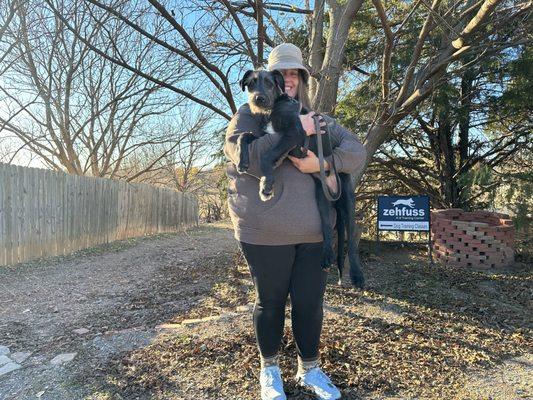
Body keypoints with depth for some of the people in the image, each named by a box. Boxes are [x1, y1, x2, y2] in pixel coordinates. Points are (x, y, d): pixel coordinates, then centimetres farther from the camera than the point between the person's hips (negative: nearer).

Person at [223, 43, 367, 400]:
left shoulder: (318, 120, 14)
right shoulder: (249, 115, 2)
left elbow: (357, 152, 3)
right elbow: (250, 160, -17)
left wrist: (321, 163, -14)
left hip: (315, 232, 4)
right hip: (266, 233, -3)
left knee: (311, 301, 13)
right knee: (270, 302, 12)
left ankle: (310, 369, 37)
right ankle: (269, 369, 36)